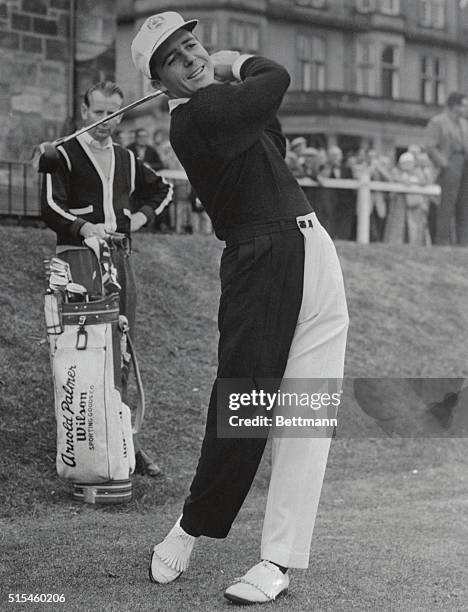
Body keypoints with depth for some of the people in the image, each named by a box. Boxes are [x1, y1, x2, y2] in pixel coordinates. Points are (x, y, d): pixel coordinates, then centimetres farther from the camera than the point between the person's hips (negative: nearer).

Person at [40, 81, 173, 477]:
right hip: (78, 255, -6)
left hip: (120, 258, 6)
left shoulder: (125, 160, 20)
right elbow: (50, 206, -10)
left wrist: (143, 214, 17)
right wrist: (84, 227, -27)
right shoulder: (64, 154, 2)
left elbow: (163, 189, 36)